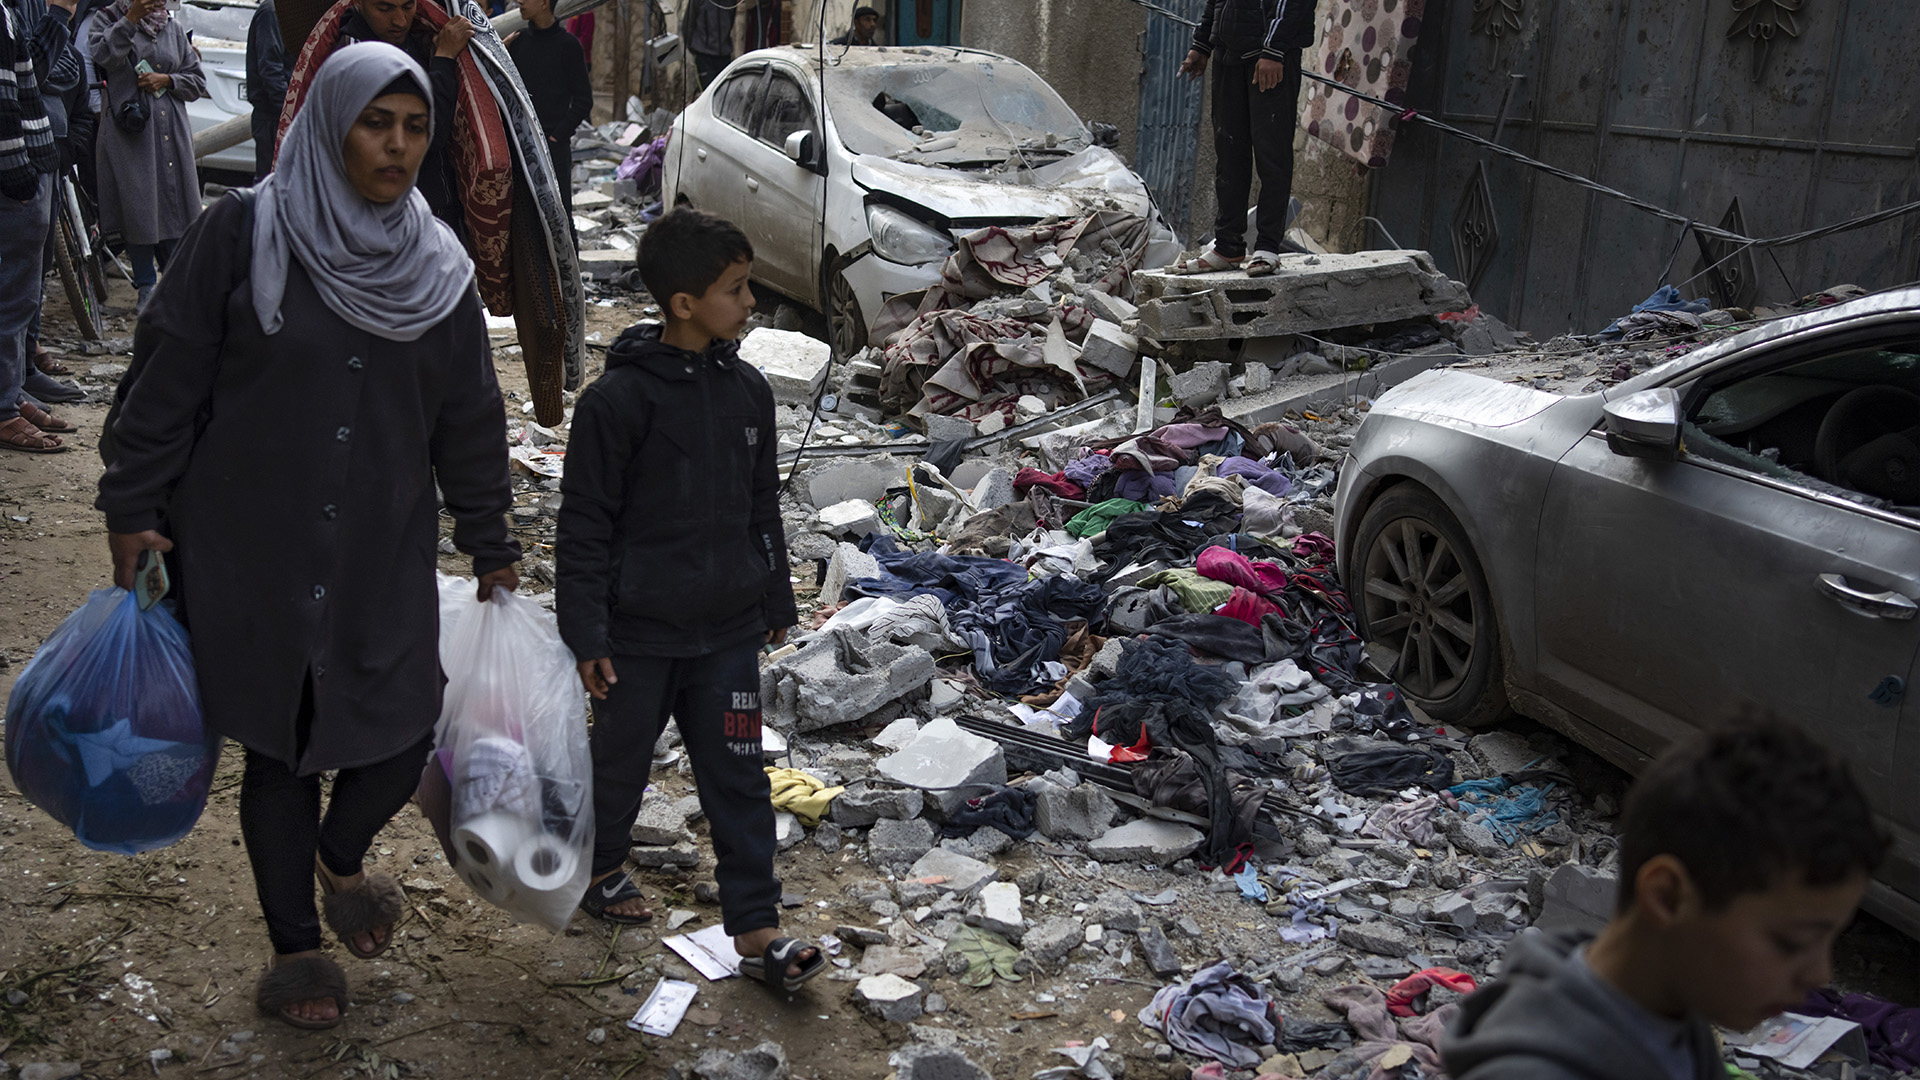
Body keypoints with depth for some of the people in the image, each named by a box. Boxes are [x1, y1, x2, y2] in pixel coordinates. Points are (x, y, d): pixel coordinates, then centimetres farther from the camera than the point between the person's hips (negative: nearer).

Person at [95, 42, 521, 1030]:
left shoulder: (438, 269, 3)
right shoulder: (242, 234, -8)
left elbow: (469, 419, 9)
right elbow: (166, 378, -5)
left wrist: (491, 548, 11)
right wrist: (132, 507, -5)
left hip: (386, 559, 3)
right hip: (248, 552, -3)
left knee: (403, 734, 1)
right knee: (278, 747, 9)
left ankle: (340, 859, 37)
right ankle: (293, 948, 30)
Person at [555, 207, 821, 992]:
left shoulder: (747, 390, 2)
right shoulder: (617, 399, -16)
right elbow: (584, 524, -12)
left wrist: (775, 603, 16)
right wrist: (585, 634, -12)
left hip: (728, 630, 4)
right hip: (640, 632, -4)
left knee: (739, 775, 5)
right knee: (622, 756, 17)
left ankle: (755, 927, 13)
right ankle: (598, 865, 43)